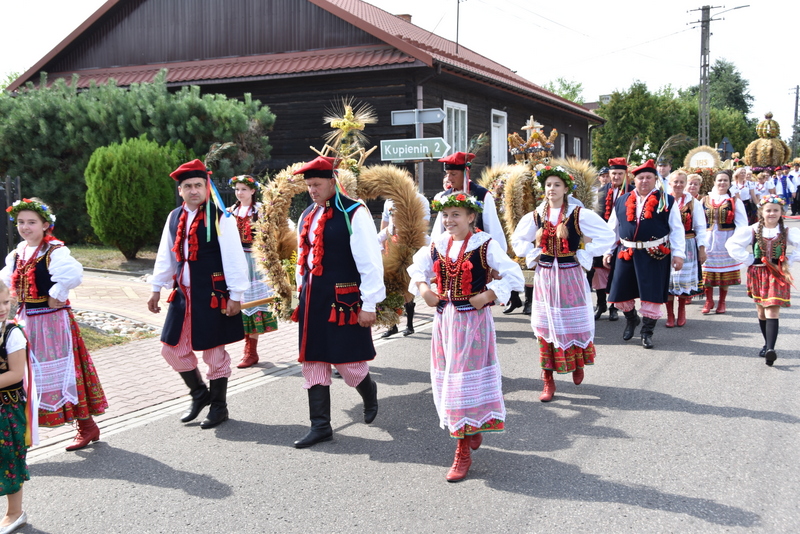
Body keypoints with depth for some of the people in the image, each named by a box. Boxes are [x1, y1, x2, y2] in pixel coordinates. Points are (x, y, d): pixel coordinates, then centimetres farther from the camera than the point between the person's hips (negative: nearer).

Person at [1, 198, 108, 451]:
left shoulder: (54, 252, -16)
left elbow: (73, 274, -34)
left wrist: (56, 297, -23)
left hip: (51, 321, -7)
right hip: (25, 321, 7)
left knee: (63, 372, 0)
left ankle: (87, 425, 13)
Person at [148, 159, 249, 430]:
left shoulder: (220, 218, -10)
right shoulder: (174, 218, 8)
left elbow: (233, 259, -12)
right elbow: (165, 256, 15)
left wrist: (235, 296, -14)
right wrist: (157, 289, 15)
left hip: (212, 296, -6)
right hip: (182, 295, 6)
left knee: (214, 352, 5)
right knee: (172, 349, 11)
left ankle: (219, 406, 22)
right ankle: (199, 393, 34)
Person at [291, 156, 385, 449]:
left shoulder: (354, 214, -11)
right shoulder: (307, 216, 11)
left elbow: (370, 262, -13)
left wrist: (369, 304, -14)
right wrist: (302, 293, 17)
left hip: (343, 301, -7)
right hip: (313, 300, 7)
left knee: (347, 363, -1)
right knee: (313, 362, 8)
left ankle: (369, 391, 33)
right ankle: (320, 426, 17)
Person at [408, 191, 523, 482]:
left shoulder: (485, 245, -9)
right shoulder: (437, 245, 6)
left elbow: (514, 275, -10)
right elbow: (417, 268, 20)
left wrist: (488, 295, -17)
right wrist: (423, 289, 2)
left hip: (473, 320, -6)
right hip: (443, 319, 6)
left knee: (466, 380, -4)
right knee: (447, 378, 12)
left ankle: (463, 451, 5)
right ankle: (471, 431, 35)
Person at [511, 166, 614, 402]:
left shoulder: (579, 215, -7)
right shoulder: (535, 216, 3)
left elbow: (607, 236, -6)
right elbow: (517, 240, 18)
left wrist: (584, 255, -9)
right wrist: (533, 256, 4)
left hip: (570, 276, -2)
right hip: (544, 276, 3)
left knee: (575, 323, 6)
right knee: (546, 326, 4)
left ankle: (578, 364, 36)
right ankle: (548, 381, 12)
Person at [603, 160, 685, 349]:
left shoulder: (666, 201, 2)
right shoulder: (622, 201, 9)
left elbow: (676, 229, 1)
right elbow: (612, 228, 15)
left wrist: (678, 253, -7)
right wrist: (608, 250, 10)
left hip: (655, 255, -3)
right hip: (627, 254, 3)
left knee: (652, 295, 0)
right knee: (620, 294, 7)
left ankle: (647, 331, 17)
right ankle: (631, 319, 37)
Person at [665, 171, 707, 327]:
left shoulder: (693, 203, 3)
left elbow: (700, 228, 3)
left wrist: (702, 249, -1)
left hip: (687, 245, 0)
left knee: (685, 278, 5)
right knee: (667, 279, 2)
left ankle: (681, 313, 23)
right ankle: (670, 315, 13)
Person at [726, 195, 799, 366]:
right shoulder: (752, 231, -1)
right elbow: (732, 245, -4)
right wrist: (749, 260, -5)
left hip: (777, 275, -2)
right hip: (757, 274, 2)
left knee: (772, 312, -13)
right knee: (761, 312, 11)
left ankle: (770, 349, -22)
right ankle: (767, 344, 26)